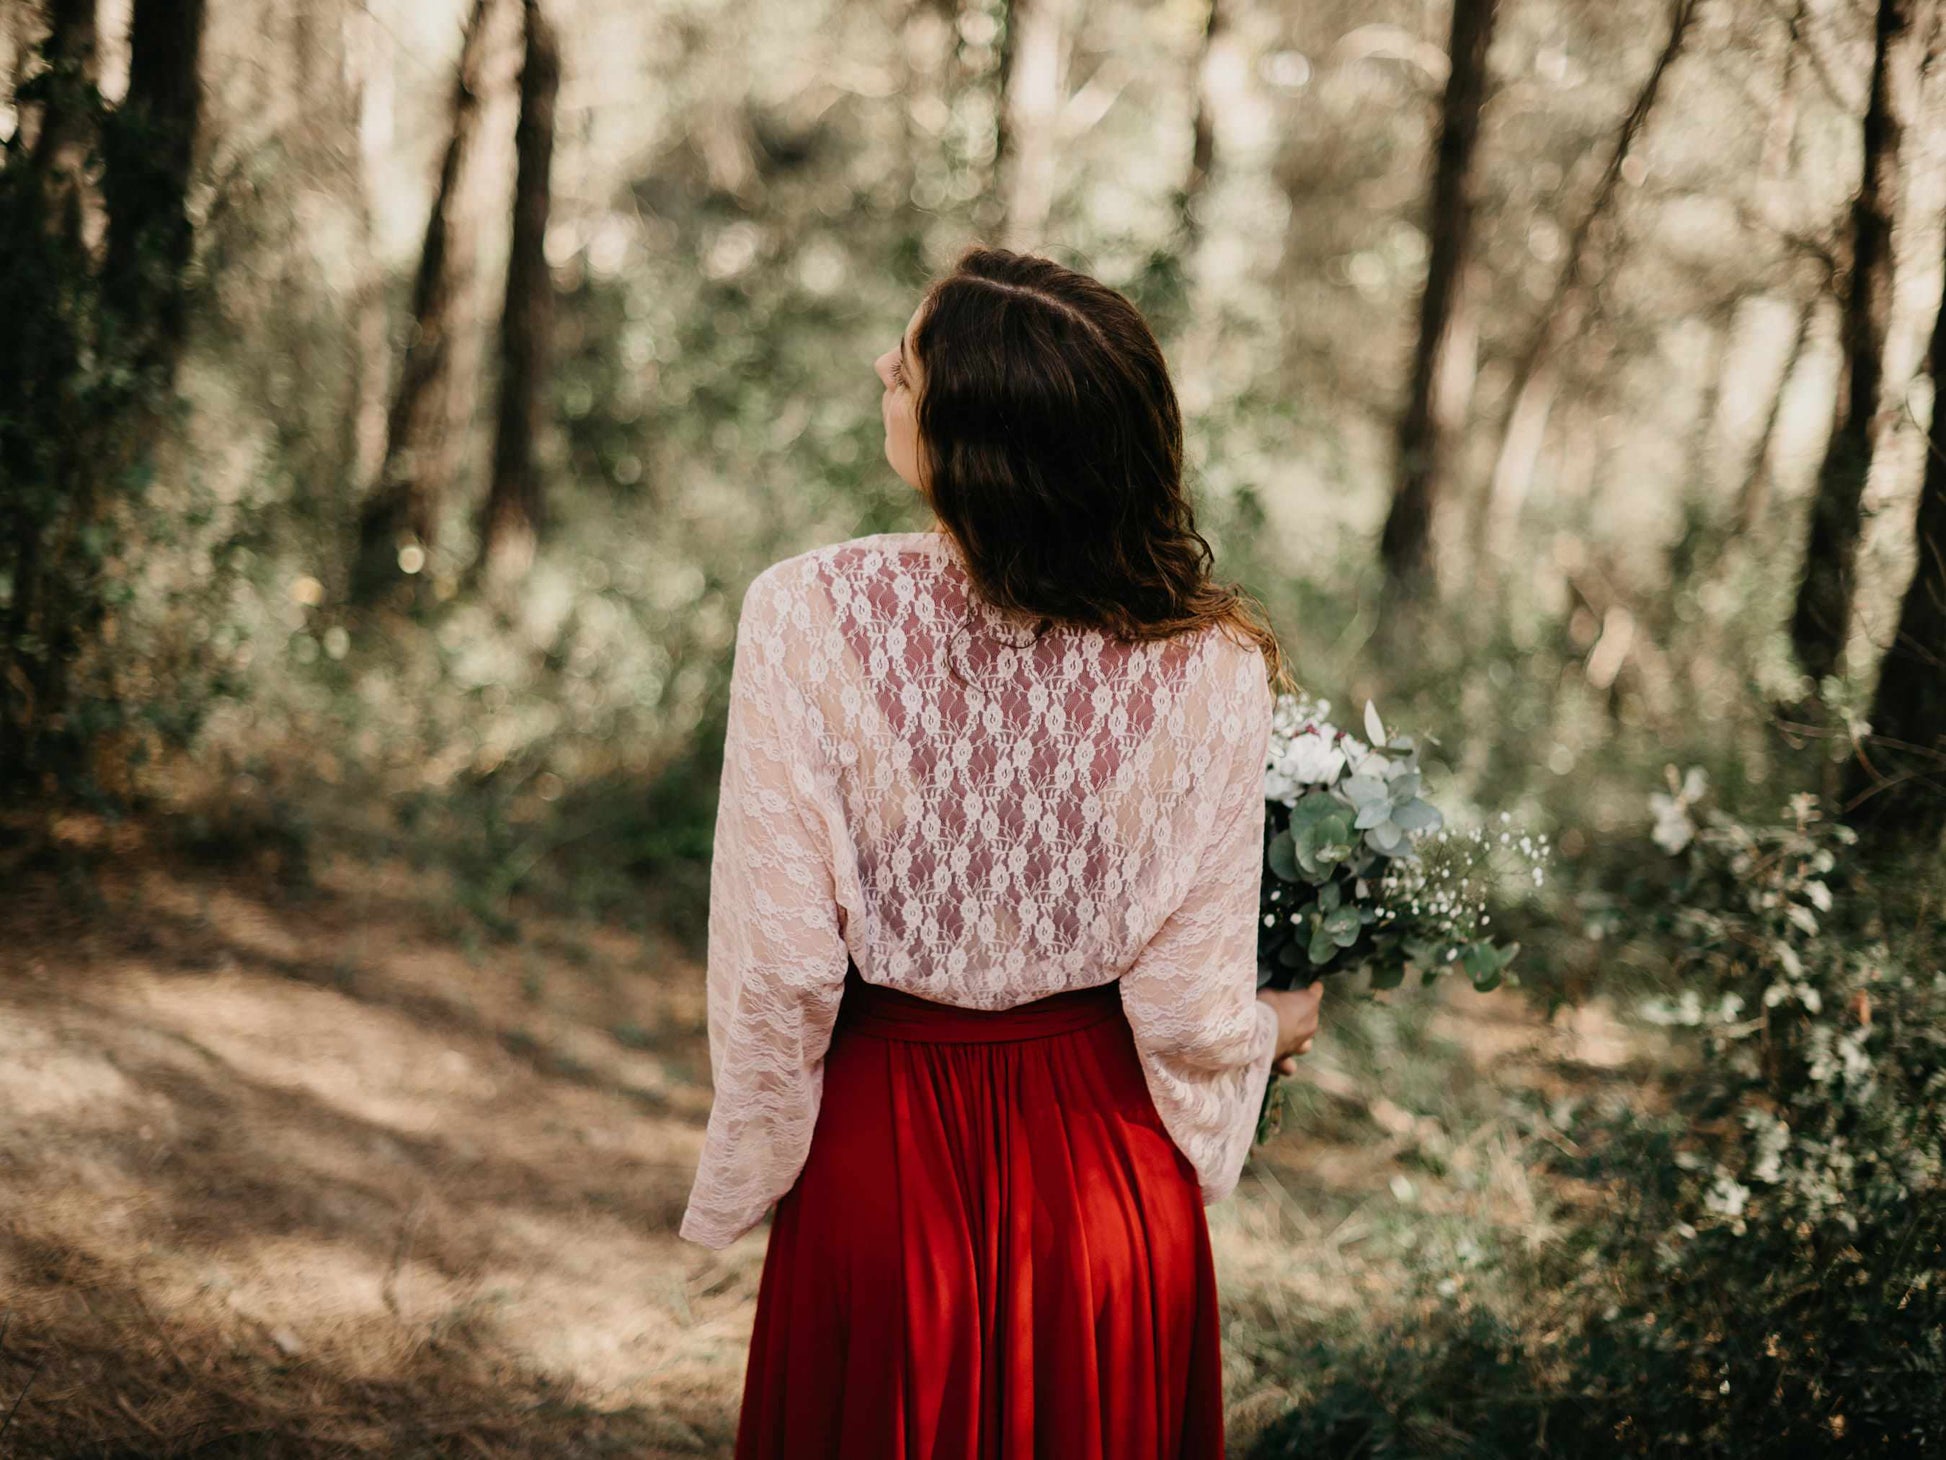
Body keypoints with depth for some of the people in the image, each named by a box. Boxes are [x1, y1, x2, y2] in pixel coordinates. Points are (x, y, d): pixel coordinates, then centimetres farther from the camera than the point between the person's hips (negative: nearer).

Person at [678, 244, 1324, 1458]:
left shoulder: (808, 616, -20)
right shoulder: (1209, 662, -16)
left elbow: (778, 973, -16)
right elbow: (1192, 1011, -10)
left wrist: (745, 1176, 2)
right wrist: (1274, 1029, 13)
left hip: (879, 1169, -1)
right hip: (1109, 1178, 1)